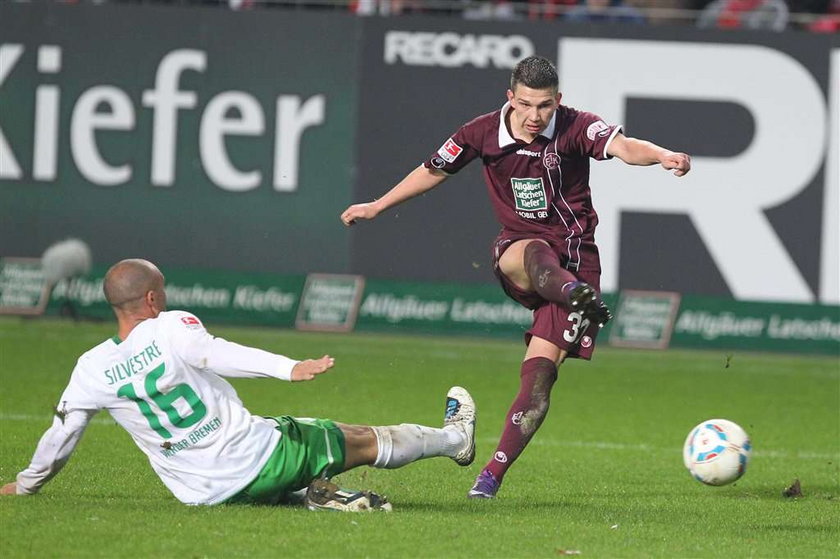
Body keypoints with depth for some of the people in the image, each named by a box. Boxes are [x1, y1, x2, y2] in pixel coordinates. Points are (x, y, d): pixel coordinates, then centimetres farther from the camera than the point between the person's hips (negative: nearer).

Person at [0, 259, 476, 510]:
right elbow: (217, 354, -32)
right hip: (256, 455, -4)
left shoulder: (92, 370, -2)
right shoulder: (172, 328, -14)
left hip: (202, 491, 4)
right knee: (362, 441, 18)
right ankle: (455, 439, 37)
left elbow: (61, 435, 5)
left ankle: (317, 493, 6)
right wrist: (290, 368, -42)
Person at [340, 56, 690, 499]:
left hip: (575, 260, -1)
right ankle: (577, 296, -73)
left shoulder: (575, 128, -9)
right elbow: (434, 170, 15)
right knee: (536, 253, -40)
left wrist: (662, 156, -50)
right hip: (516, 252, 1)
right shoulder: (484, 133, -1)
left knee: (539, 375, -12)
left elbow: (622, 146, -28)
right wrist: (378, 206, 25)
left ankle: (494, 473, -8)